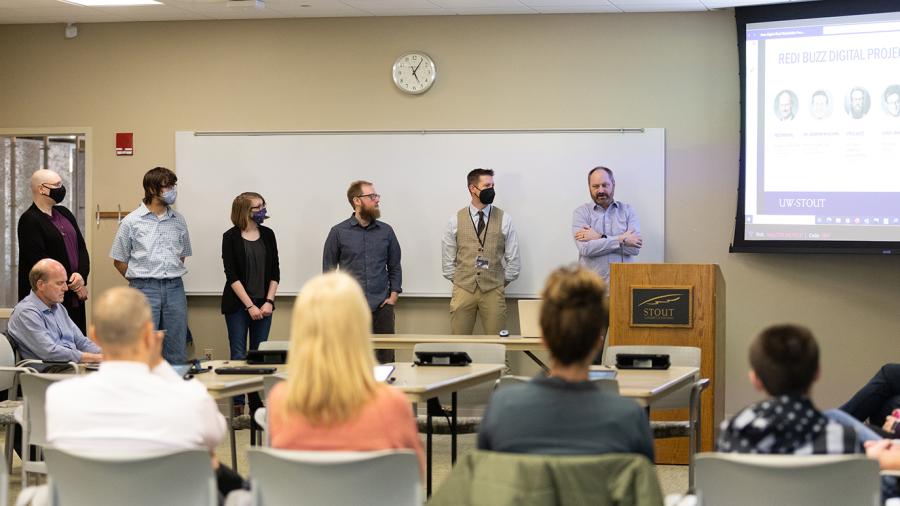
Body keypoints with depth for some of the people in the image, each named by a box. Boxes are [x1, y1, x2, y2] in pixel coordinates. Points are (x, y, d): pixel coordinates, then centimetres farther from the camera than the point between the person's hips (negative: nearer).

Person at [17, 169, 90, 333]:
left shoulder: (64, 213, 16)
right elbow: (38, 259, -14)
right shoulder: (29, 221, -7)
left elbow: (81, 247, 14)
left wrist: (81, 275, -5)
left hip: (74, 296, 7)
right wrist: (70, 282, -11)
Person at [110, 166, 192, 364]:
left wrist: (172, 278, 11)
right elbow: (119, 261, 5)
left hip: (174, 289, 4)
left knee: (177, 354, 5)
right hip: (144, 289, -4)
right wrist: (139, 281, 3)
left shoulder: (178, 220, 10)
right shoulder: (131, 221, -1)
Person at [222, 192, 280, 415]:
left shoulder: (267, 234, 6)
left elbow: (274, 271, 7)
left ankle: (258, 407, 10)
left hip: (263, 304, 4)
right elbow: (231, 275, -8)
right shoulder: (231, 237, -5)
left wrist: (269, 301, -5)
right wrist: (249, 305, -13)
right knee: (239, 355, -3)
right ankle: (237, 409, 0)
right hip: (237, 304, -4)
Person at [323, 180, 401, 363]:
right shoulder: (339, 232, 1)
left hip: (382, 307, 2)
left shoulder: (386, 231, 8)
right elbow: (328, 270, 4)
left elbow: (394, 267, 13)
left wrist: (393, 296, 2)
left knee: (385, 359, 1)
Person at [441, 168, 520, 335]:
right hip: (463, 290, 0)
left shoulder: (504, 219, 2)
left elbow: (513, 258, 6)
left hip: (493, 291, 0)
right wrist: (457, 281, 7)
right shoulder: (456, 220, 3)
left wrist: (502, 283, 6)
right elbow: (447, 257, 9)